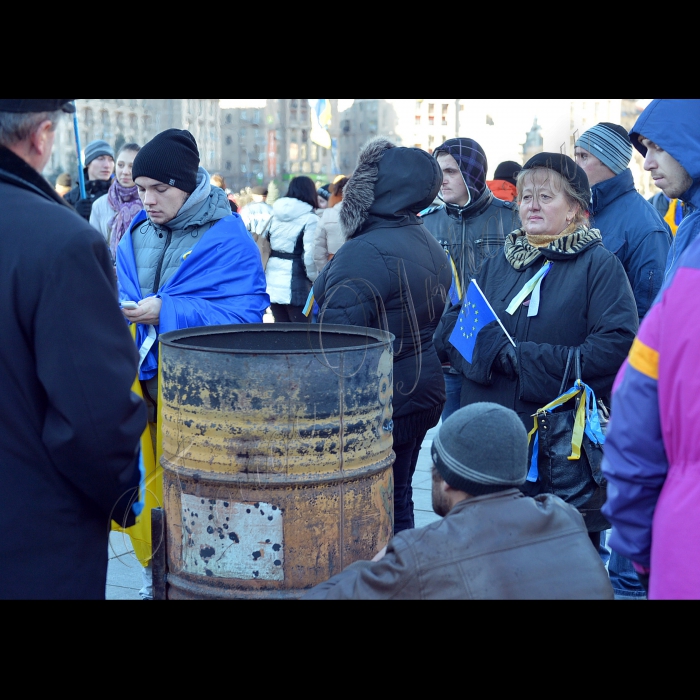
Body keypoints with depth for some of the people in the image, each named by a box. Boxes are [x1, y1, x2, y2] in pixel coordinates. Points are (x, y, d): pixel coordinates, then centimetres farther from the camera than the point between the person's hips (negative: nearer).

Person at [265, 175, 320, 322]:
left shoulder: (275, 214, 9)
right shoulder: (310, 218, -10)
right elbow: (310, 255, -15)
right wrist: (315, 279, -2)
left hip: (272, 281, 6)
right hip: (295, 283, -6)